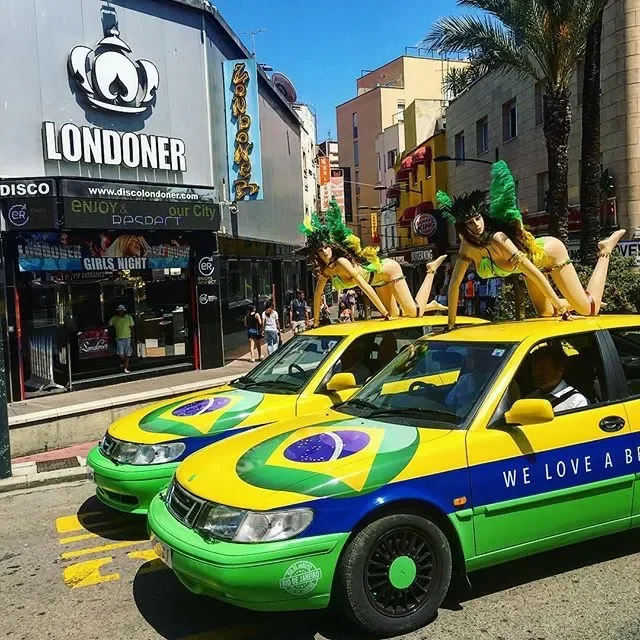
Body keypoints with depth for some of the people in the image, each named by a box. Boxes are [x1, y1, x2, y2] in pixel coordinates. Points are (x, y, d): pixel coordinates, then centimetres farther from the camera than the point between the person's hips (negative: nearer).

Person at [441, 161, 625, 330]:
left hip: (550, 252, -6)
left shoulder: (498, 239, -38)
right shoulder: (468, 247, -21)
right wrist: (451, 323, -17)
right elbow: (454, 284, -16)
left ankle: (605, 250, 12)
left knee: (588, 309, -3)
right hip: (536, 263, 6)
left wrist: (559, 304, -31)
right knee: (546, 315, 12)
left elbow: (531, 271, -35)